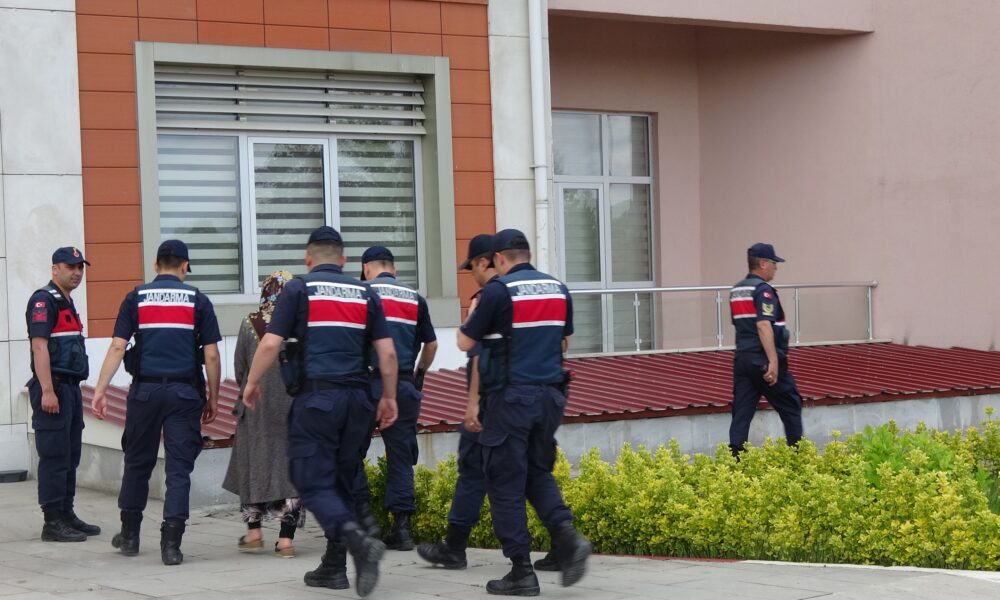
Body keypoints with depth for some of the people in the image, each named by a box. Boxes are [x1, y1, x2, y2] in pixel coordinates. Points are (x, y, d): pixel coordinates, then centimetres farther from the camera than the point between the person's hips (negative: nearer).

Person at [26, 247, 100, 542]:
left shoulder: (67, 303, 19)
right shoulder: (43, 300, -10)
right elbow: (39, 346, -18)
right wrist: (47, 391, -24)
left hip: (71, 387, 9)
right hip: (53, 388, -9)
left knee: (70, 457, 12)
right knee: (54, 457, -7)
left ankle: (66, 515, 20)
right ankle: (53, 523, -5)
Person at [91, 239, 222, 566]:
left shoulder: (136, 298, 5)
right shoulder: (197, 300, 3)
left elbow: (117, 347, -3)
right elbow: (211, 355, 0)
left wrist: (100, 389, -3)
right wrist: (213, 397, 8)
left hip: (145, 391, 1)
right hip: (185, 392, -1)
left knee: (138, 462, 16)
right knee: (179, 467, 1)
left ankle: (130, 534, 27)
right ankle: (171, 543, -6)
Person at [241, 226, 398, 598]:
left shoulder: (299, 289, 0)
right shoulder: (365, 294, 11)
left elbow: (270, 344, -6)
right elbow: (387, 353, 7)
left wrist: (252, 383, 7)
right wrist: (389, 397, 17)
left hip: (315, 397, -5)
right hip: (356, 398, 5)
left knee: (313, 483, -4)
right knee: (339, 480, 15)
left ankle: (357, 540, -26)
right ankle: (334, 566, 15)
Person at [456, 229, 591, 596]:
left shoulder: (498, 291, -9)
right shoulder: (558, 289, 9)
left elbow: (465, 343, -2)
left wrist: (472, 313, 16)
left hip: (511, 397, -6)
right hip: (550, 395, 6)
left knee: (506, 482, 3)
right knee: (538, 472, 20)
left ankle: (522, 572, 2)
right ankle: (566, 535, -4)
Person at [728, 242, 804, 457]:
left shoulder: (736, 291, 15)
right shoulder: (763, 290, -12)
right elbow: (763, 325, -23)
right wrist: (773, 361, -27)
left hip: (742, 358, 7)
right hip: (763, 360, -7)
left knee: (741, 413, 3)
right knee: (791, 406, 9)